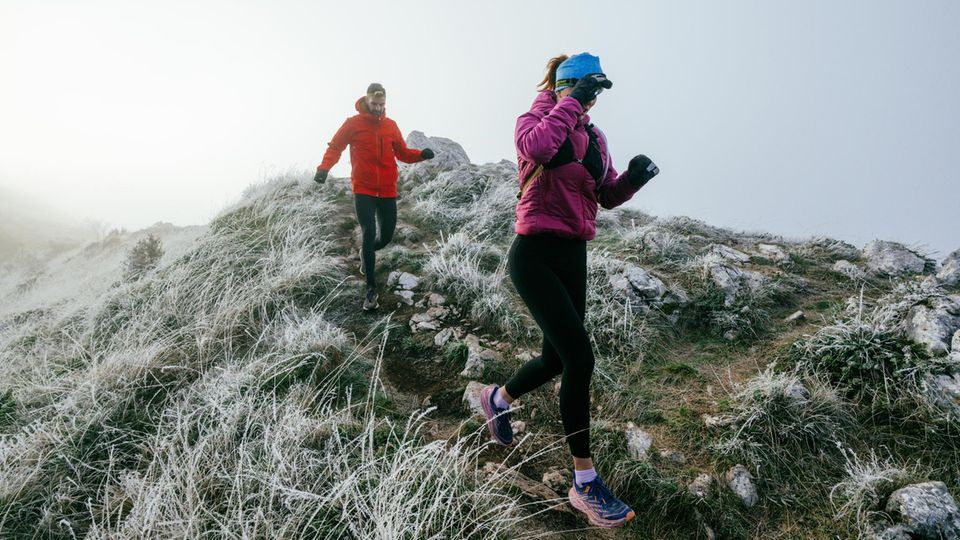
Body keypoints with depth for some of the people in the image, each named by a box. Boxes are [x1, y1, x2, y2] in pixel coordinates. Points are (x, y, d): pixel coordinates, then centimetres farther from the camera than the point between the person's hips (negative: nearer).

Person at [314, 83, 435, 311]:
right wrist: (324, 168, -14)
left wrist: (421, 154, -9)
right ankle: (371, 288, -3)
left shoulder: (391, 125, 8)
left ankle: (366, 254, 46)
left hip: (388, 191, 4)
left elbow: (403, 153, 11)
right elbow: (335, 146, 3)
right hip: (363, 191, -4)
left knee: (386, 235, 10)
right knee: (369, 234, -11)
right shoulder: (353, 123, -2)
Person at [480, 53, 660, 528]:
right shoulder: (533, 121, -3)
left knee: (556, 360, 14)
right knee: (579, 356, -17)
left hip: (574, 257, 7)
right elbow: (538, 147, -29)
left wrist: (632, 178, -5)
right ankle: (585, 482, -3)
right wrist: (571, 101, -18)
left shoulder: (594, 137, 15)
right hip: (535, 254, -7)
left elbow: (607, 197, 15)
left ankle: (497, 399, 46)